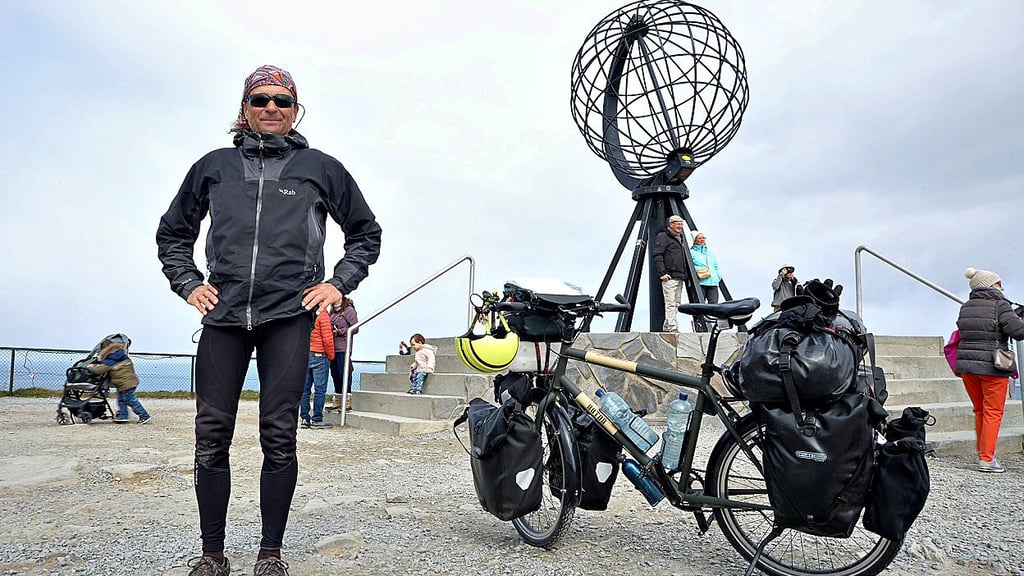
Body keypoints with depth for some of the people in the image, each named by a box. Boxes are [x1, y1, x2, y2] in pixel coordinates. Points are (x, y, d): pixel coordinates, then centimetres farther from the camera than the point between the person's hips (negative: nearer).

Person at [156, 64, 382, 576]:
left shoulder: (320, 168, 10)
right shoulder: (215, 166, 15)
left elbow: (366, 232, 16)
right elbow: (172, 233, 25)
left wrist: (338, 284, 5)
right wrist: (188, 284, 10)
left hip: (288, 316, -2)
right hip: (223, 315, 2)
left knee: (278, 437, -1)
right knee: (211, 437, 1)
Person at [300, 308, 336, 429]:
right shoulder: (323, 315, -11)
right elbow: (327, 338, -14)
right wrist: (331, 356, -2)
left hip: (305, 355, 6)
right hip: (319, 355, -6)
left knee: (305, 388, 9)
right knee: (320, 389, -1)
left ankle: (304, 418, 12)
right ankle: (317, 420, 1)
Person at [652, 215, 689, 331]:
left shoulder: (680, 239, 23)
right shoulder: (663, 236, -4)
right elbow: (657, 255, -13)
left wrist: (684, 274, 23)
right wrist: (662, 273, -20)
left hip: (680, 278, 9)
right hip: (669, 277, -9)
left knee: (676, 304, 9)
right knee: (671, 303, -13)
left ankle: (667, 327, 14)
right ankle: (672, 328, -16)